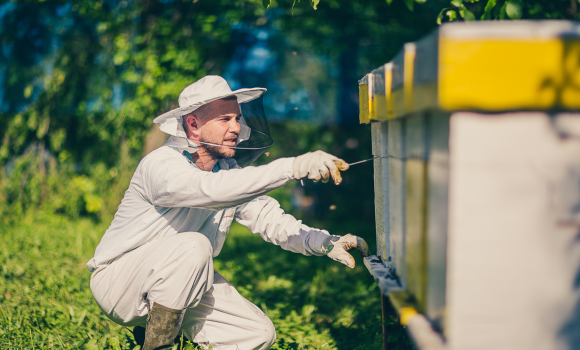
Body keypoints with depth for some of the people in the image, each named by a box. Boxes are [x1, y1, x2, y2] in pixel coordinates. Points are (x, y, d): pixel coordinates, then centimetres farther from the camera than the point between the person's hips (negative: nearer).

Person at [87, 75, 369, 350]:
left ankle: (154, 325, 13)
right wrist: (293, 167, -52)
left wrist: (326, 243, -24)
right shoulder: (160, 164, -26)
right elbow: (212, 190, -46)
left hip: (180, 283, 8)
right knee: (194, 245, -35)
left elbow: (271, 220, -6)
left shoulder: (228, 171, -2)